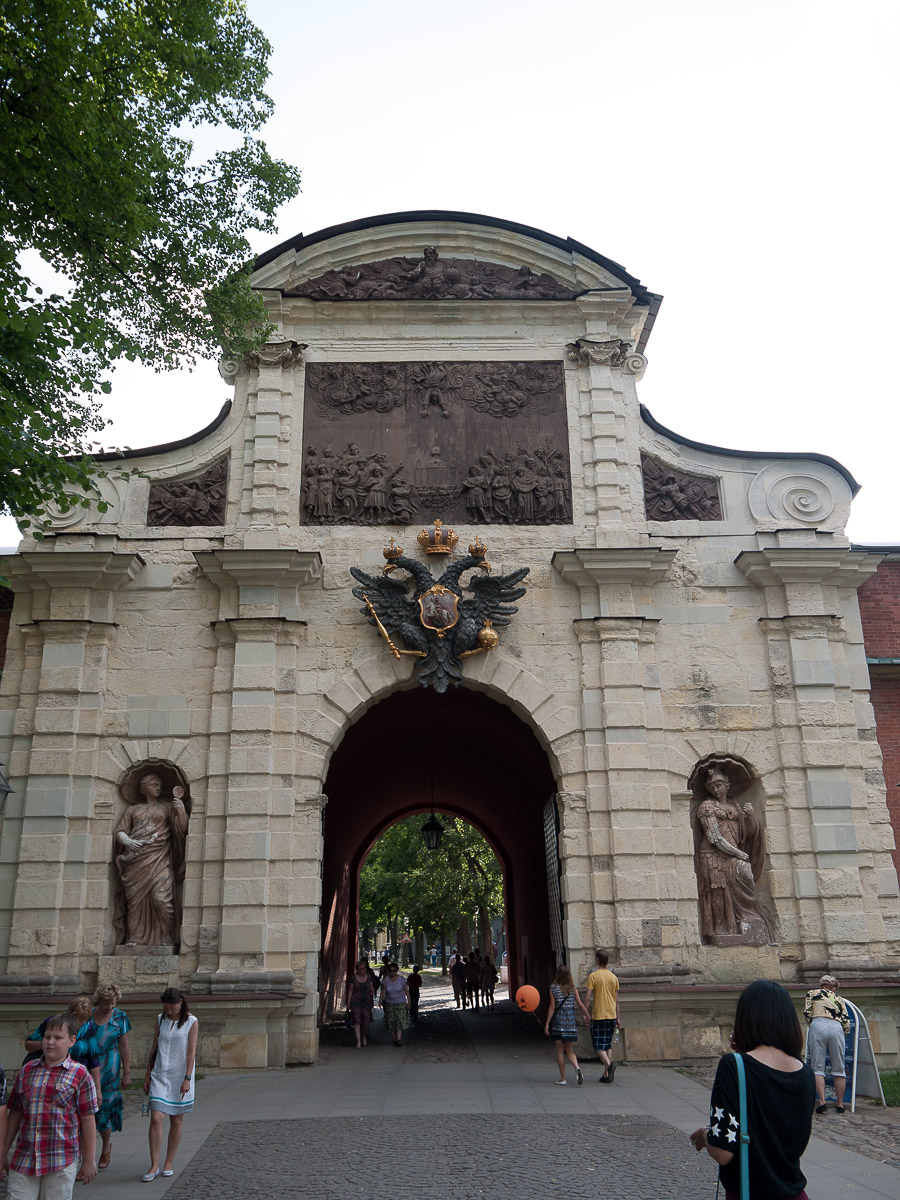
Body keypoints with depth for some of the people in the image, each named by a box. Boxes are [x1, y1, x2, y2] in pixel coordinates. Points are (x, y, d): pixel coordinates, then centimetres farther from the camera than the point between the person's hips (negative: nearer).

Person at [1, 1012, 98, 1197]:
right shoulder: (27, 1071, 7)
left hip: (61, 1163, -3)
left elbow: (88, 1120, -3)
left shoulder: (80, 1074, -4)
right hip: (23, 1159, 3)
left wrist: (89, 1161, -2)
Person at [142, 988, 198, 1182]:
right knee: (156, 1118, -9)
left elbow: (191, 1051, -8)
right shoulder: (161, 1019, 6)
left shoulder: (191, 1022, -5)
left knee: (176, 1121, 5)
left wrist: (187, 1078, -14)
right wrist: (148, 1074, 11)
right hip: (160, 1075, 2)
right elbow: (154, 1047, 12)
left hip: (180, 1077, -2)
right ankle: (154, 1165, 0)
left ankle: (168, 1164, 17)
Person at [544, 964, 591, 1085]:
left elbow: (552, 1007, -6)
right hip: (571, 1020, 2)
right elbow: (580, 1004, -1)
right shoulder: (573, 988, 2)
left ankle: (562, 1079, 10)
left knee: (560, 1051, 9)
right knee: (569, 1051, 11)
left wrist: (547, 1023, -2)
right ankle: (577, 1068, -18)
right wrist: (588, 1016, 9)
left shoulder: (553, 988, -4)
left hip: (558, 1020, -2)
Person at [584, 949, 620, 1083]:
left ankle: (609, 1064, -24)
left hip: (598, 1016, -5)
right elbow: (616, 1000, 10)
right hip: (611, 1015, 5)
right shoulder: (613, 977, 7)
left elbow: (587, 997, -13)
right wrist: (617, 1018, 16)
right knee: (607, 1044, 13)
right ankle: (607, 1074, 10)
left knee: (598, 1045, 1)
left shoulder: (593, 976, -8)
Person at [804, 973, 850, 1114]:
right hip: (836, 1028, 2)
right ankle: (840, 1104, 12)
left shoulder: (812, 993, 21)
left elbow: (807, 1013, 10)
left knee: (818, 1067, 1)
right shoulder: (839, 999, 27)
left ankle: (821, 1101, -10)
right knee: (839, 1069, 11)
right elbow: (846, 1023, 17)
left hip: (818, 1025, -2)